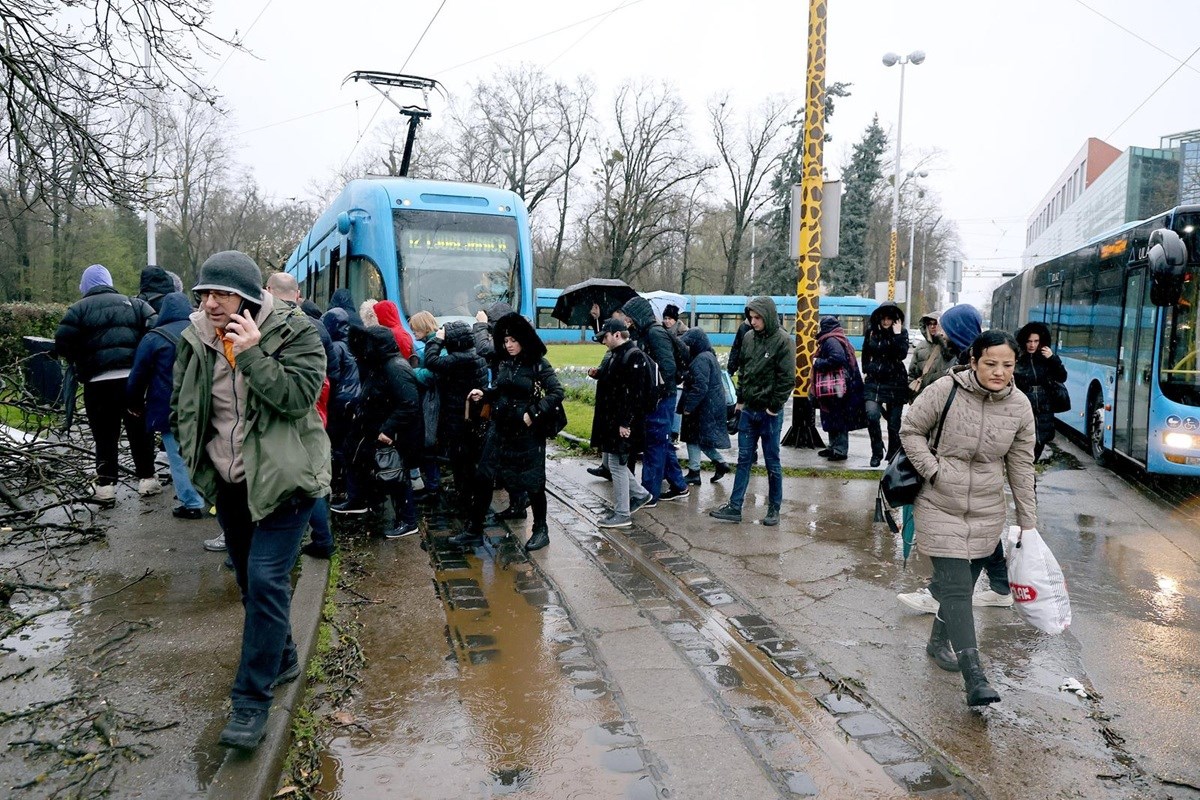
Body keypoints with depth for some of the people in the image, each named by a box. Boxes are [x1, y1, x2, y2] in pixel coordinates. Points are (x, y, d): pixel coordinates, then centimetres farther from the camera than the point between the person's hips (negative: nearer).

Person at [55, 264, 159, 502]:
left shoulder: (79, 308, 4)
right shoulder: (134, 303, 9)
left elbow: (62, 342, -6)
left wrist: (79, 362, 12)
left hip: (98, 381, -1)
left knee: (105, 433, 8)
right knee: (139, 429, 12)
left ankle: (106, 484, 9)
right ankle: (146, 478, 16)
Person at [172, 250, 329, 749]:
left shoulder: (294, 333, -13)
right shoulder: (196, 340, 2)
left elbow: (299, 396, -26)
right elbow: (181, 408, 13)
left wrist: (251, 354, -30)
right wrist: (197, 462, 7)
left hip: (282, 479, -6)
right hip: (229, 484, 6)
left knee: (266, 582, -12)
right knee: (250, 582, 17)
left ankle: (252, 699, -3)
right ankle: (282, 660, 37)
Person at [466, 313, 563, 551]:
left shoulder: (538, 364, -10)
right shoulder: (503, 363, 6)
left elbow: (556, 393, -15)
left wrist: (534, 413, -20)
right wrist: (483, 394, -3)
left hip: (527, 431, -5)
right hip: (500, 428, 5)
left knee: (532, 481, 4)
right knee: (484, 476, 6)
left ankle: (541, 529, 19)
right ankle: (475, 525, 19)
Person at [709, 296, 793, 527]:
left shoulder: (782, 341, -11)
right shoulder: (748, 338, 6)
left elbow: (787, 379, -12)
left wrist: (774, 407, -13)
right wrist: (741, 399, 11)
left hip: (769, 412, -5)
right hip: (748, 410, 5)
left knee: (772, 462, 6)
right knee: (743, 459, 8)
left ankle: (774, 509, 18)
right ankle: (734, 507, 11)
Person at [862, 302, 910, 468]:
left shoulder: (902, 333, -1)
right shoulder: (872, 332, 5)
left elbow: (902, 354, -17)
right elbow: (865, 353, 21)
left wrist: (897, 334, -19)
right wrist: (866, 371, 17)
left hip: (895, 382, -1)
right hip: (874, 381, 1)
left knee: (894, 422, 5)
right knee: (872, 415, -20)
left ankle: (893, 456, 22)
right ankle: (877, 452, -2)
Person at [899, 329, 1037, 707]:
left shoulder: (1019, 406, -3)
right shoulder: (945, 391, -15)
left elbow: (1022, 467, 5)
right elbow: (911, 431, -3)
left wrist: (1028, 522, 8)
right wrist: (933, 471, -15)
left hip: (986, 512, 4)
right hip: (940, 508, -4)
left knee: (959, 584, 16)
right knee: (956, 587, -9)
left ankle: (940, 641, 40)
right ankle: (974, 675, -8)